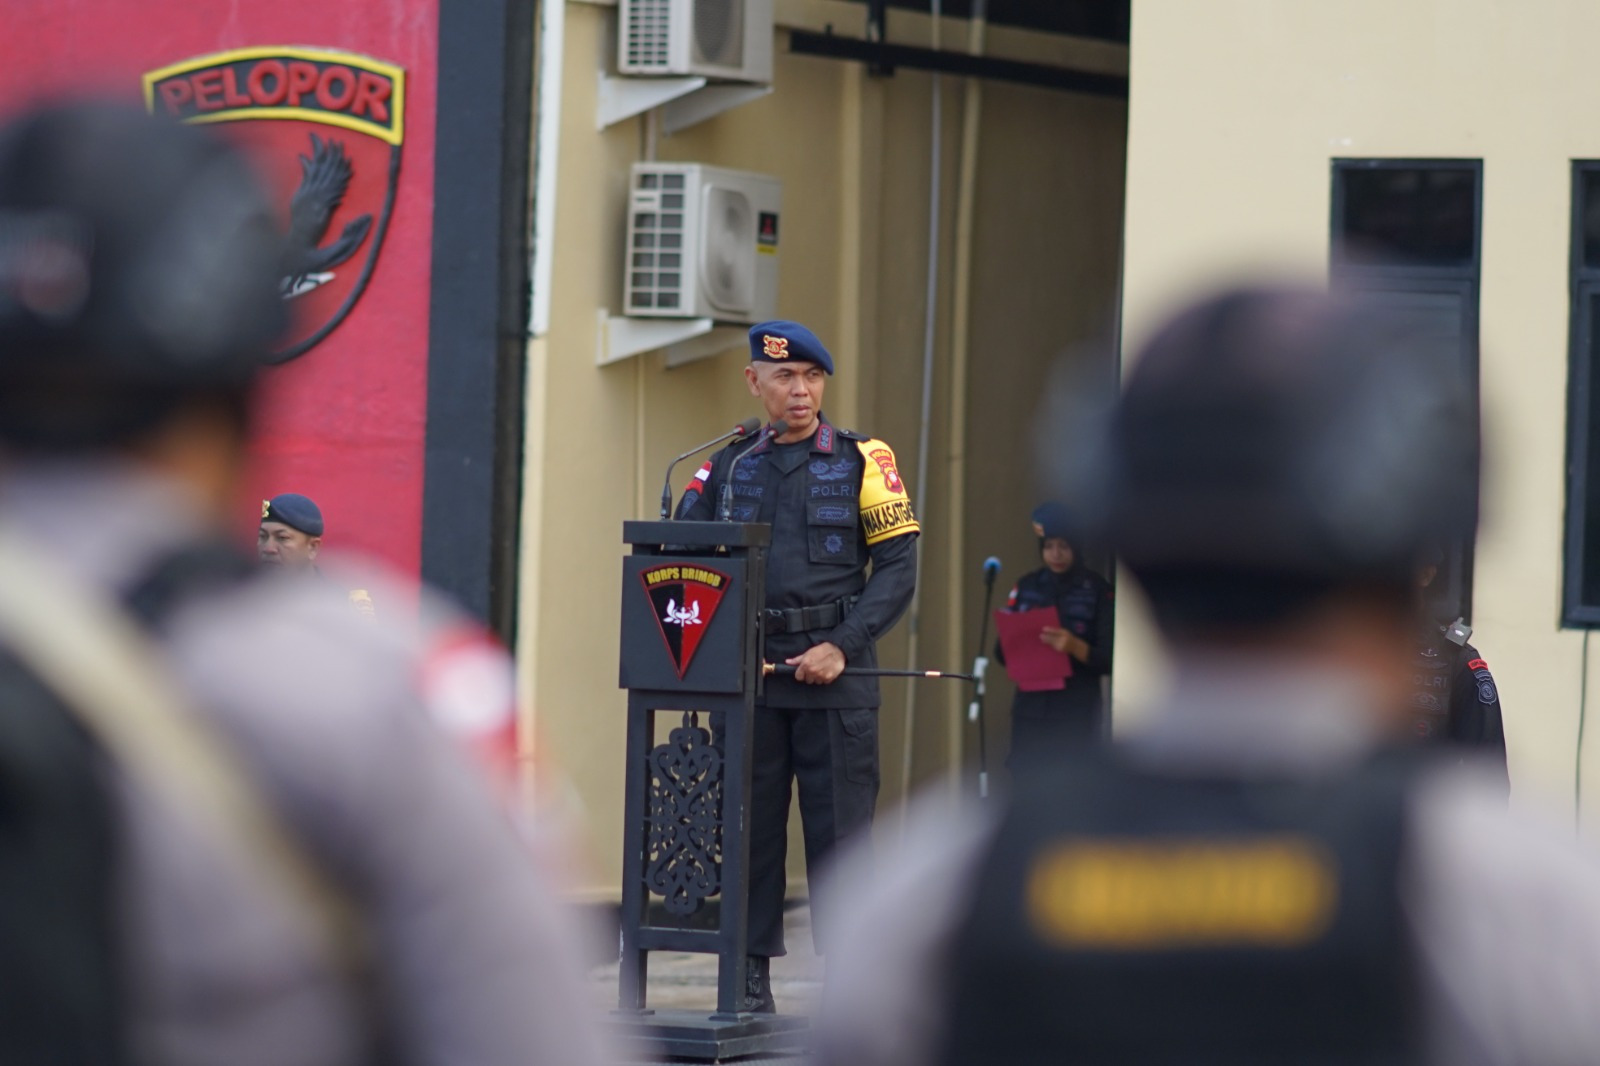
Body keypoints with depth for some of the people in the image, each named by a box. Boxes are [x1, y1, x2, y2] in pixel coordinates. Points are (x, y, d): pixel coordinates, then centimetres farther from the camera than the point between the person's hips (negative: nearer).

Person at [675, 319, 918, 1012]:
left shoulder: (861, 461, 4)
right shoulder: (727, 468, 12)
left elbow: (897, 566, -1)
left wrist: (842, 647, -11)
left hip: (834, 675, -3)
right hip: (747, 676, 3)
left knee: (839, 827, -3)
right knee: (749, 828, 4)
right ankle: (749, 983, 10)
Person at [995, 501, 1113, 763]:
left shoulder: (1098, 591, -1)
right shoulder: (1027, 586, 10)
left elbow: (1109, 660, -3)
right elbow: (1002, 652, 10)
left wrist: (1075, 647, -22)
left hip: (1078, 714, -3)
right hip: (1031, 710, 3)